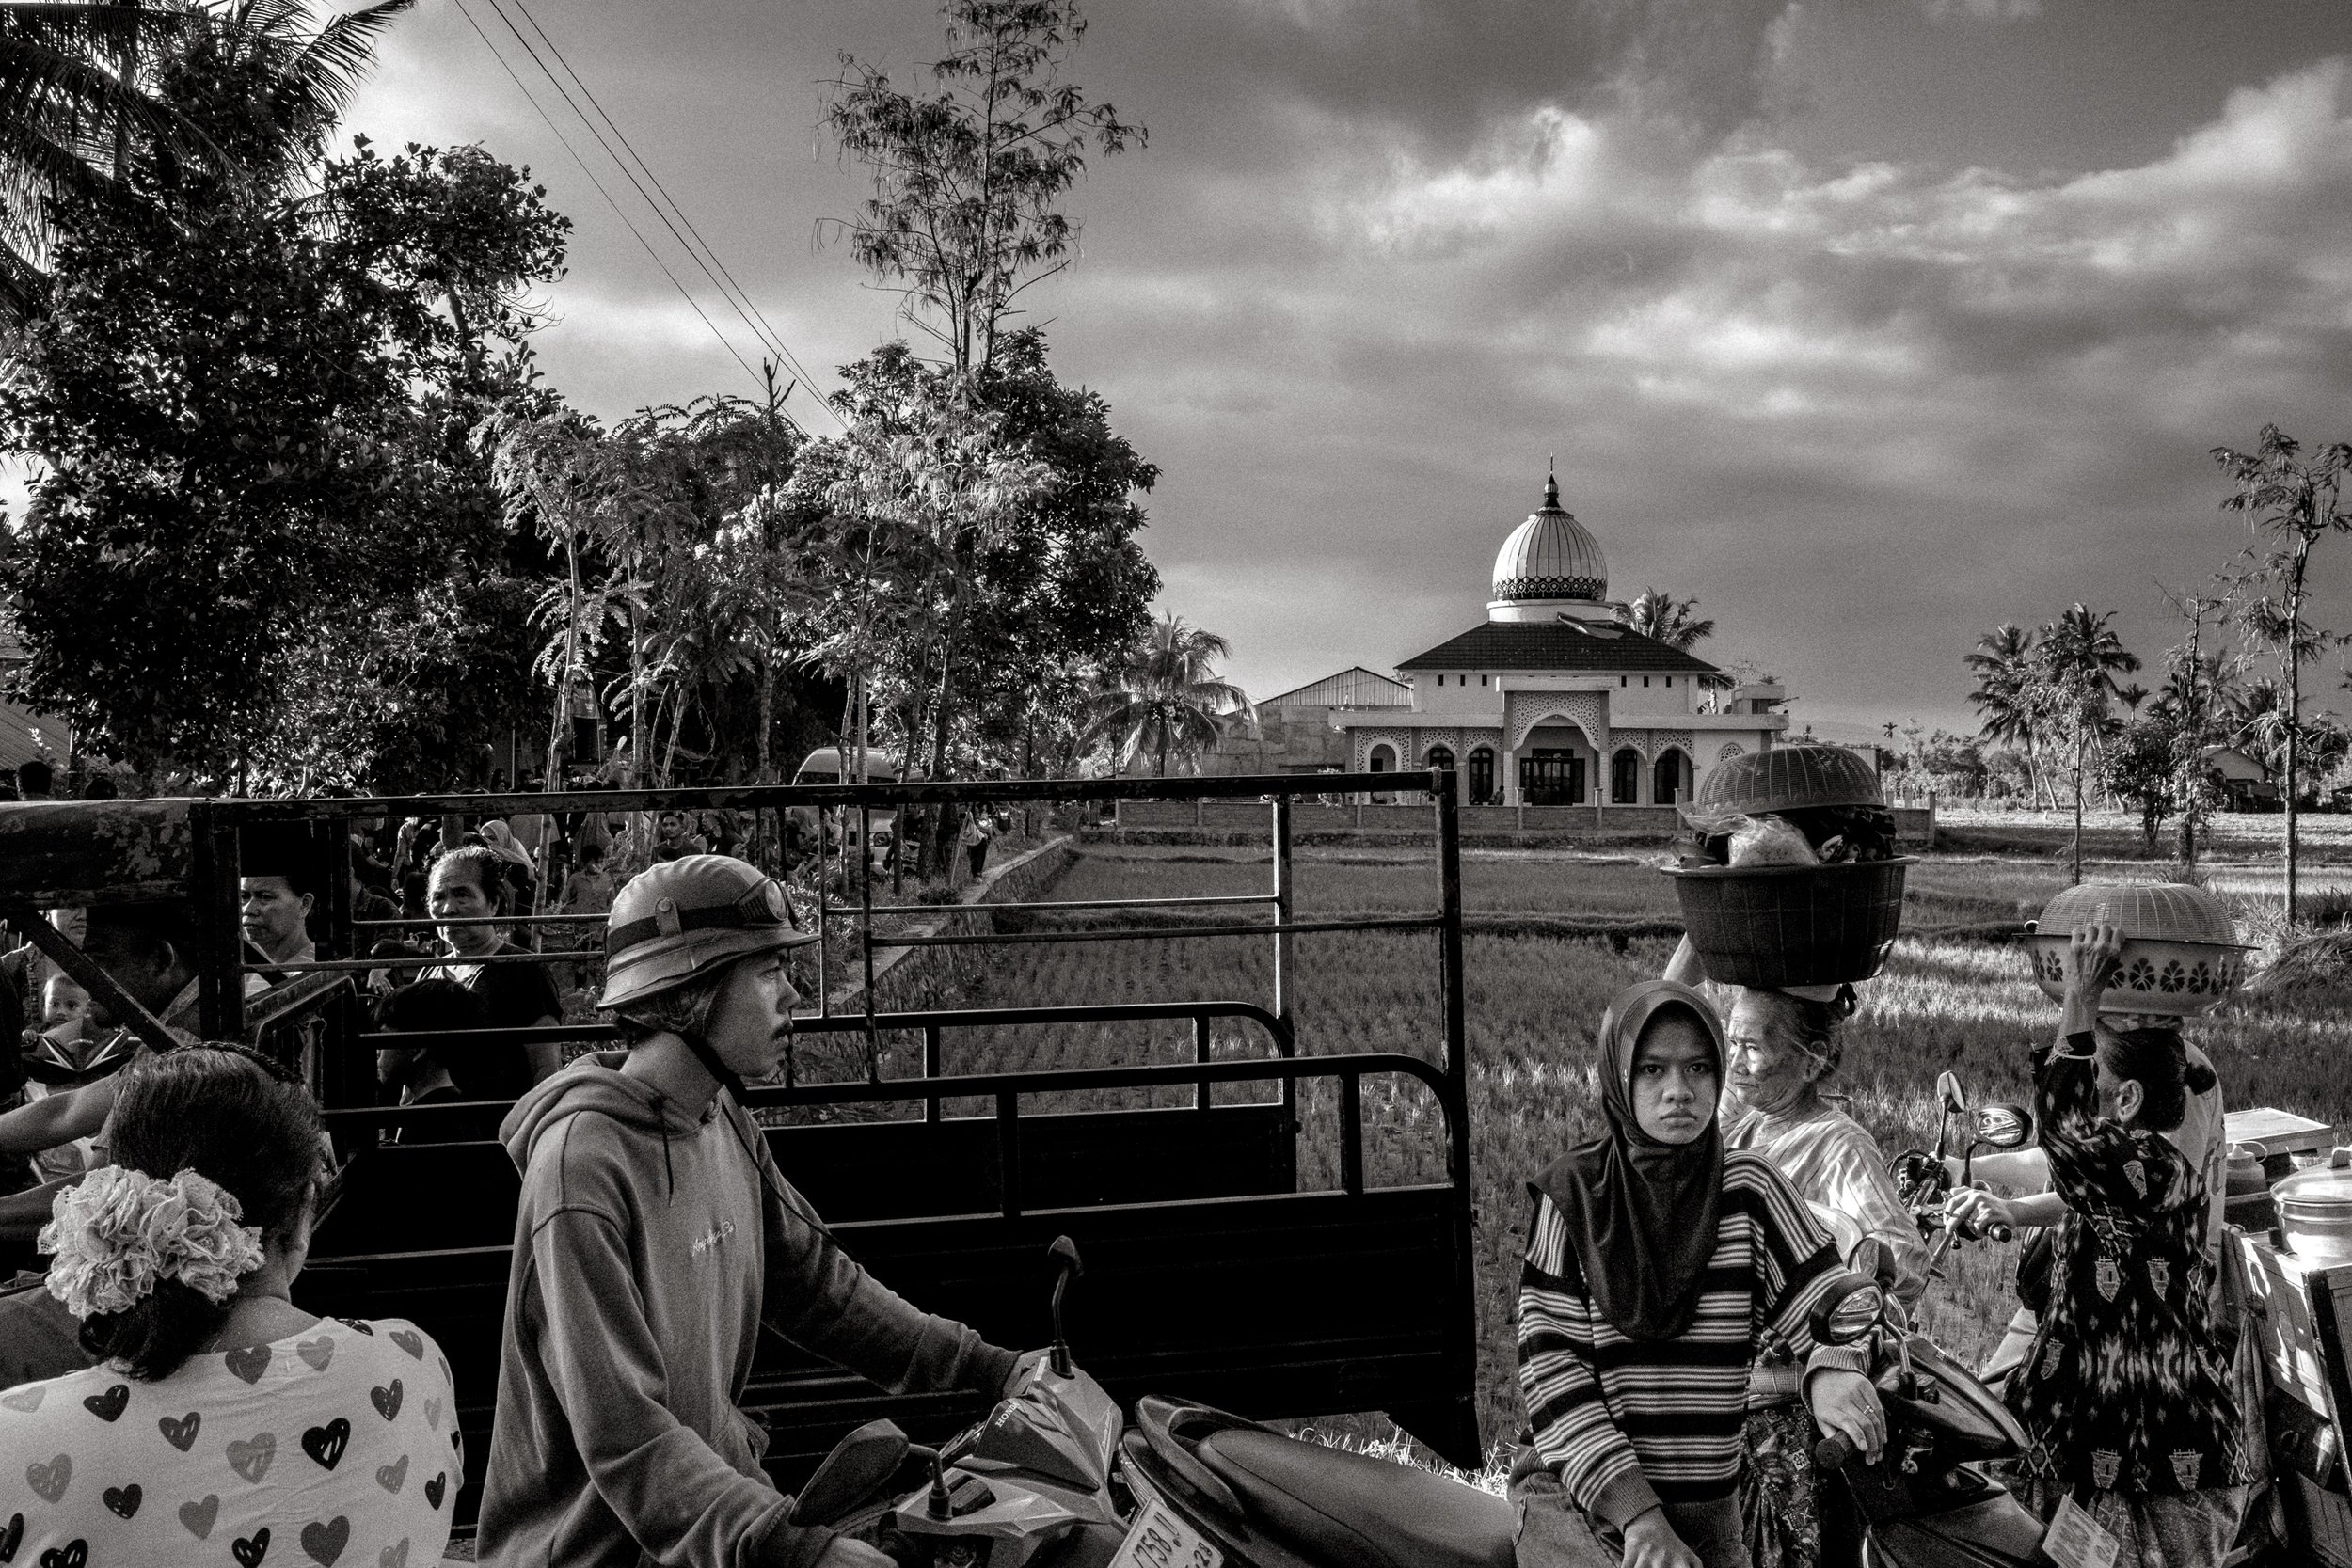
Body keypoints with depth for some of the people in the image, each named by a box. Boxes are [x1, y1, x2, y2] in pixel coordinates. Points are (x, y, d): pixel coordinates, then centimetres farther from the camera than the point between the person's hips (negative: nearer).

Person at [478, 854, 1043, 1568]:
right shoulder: (584, 1162, -23)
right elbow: (622, 1429, -28)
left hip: (712, 1479, 7)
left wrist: (984, 1367, 6)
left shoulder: (727, 1123, 4)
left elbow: (814, 1280, 11)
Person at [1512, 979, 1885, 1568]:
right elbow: (1551, 1364, -9)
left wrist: (1833, 1367, -29)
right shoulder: (1573, 1195, -5)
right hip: (1575, 1496, -2)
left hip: (1707, 1517, 3)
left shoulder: (1745, 1187, -1)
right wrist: (1635, 1510, -18)